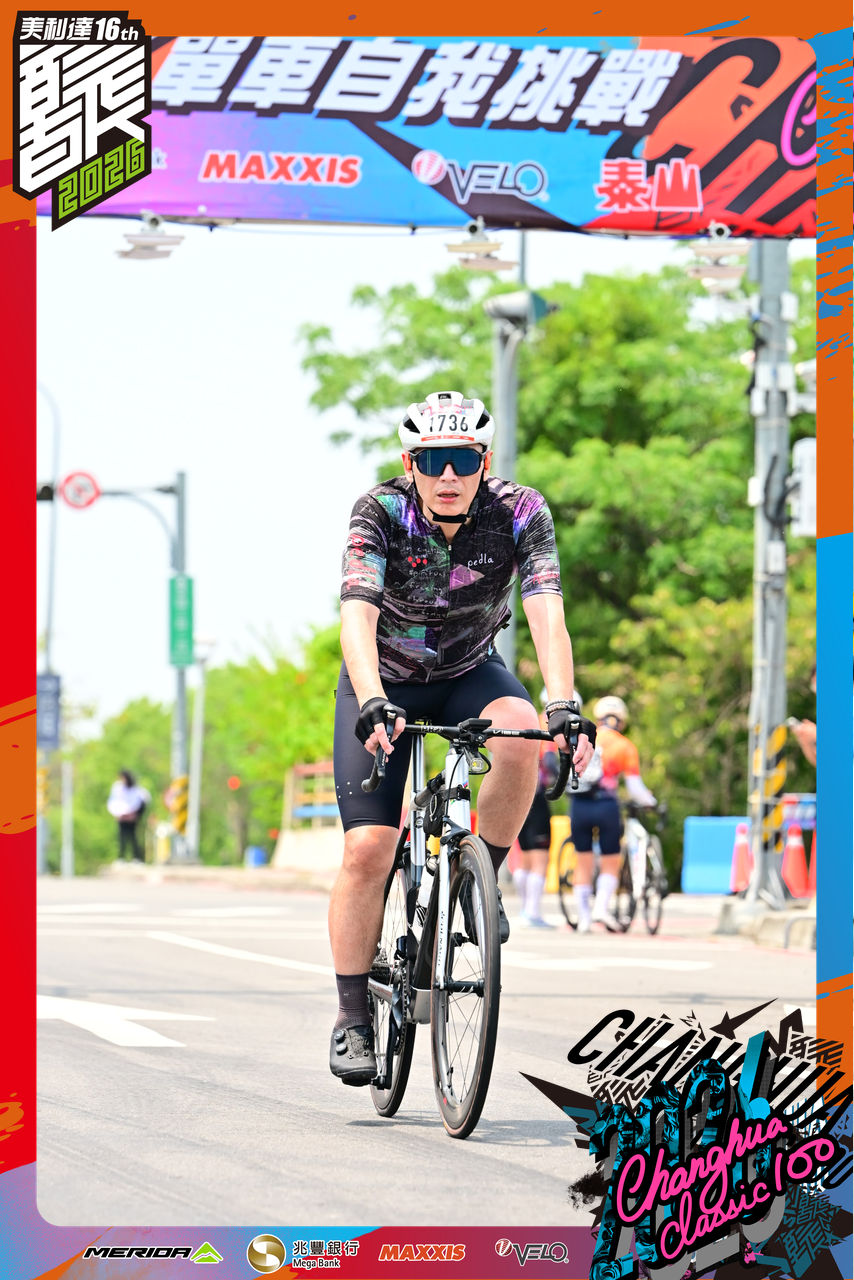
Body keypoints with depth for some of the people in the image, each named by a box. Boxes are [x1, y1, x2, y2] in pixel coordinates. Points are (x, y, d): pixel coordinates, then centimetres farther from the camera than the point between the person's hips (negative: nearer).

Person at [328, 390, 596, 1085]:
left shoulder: (521, 513, -22)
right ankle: (353, 1019, -1)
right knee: (368, 848, -13)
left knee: (520, 735, -33)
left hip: (469, 674, 1)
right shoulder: (380, 513, -25)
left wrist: (564, 705, -49)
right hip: (384, 684, -1)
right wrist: (372, 703, -54)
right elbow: (358, 616, -37)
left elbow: (546, 614, -33)